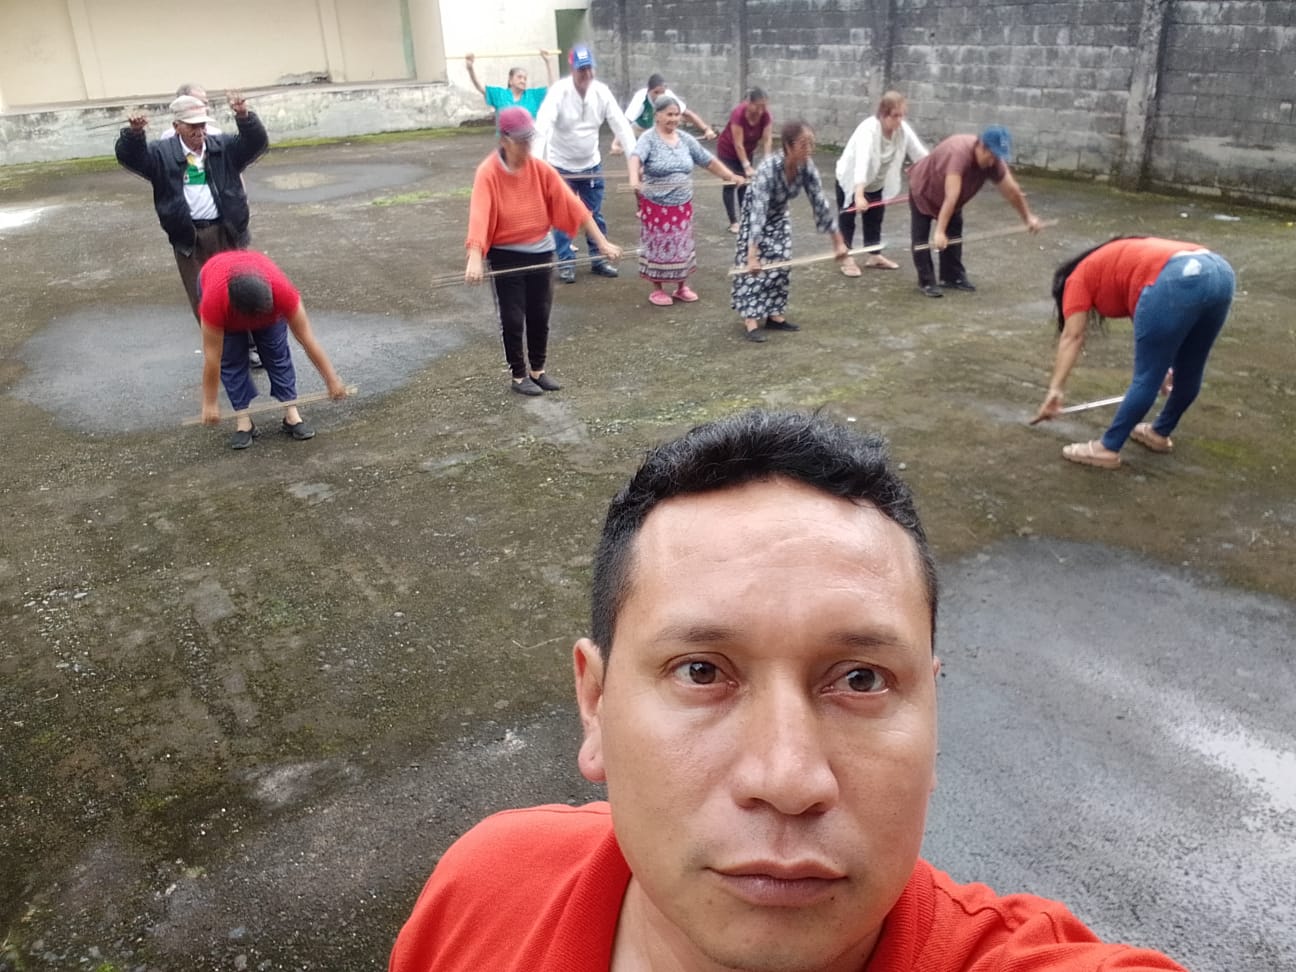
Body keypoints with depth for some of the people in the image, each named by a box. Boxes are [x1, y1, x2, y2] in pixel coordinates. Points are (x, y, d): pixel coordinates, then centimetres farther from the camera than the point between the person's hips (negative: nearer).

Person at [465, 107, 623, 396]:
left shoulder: (540, 168, -5)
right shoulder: (488, 172, -17)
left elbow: (571, 204, -7)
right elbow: (479, 215, -27)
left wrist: (602, 243, -10)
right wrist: (475, 260, -41)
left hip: (540, 251, 4)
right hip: (505, 255, -4)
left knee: (540, 315, 12)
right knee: (512, 318, 3)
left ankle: (537, 370, 29)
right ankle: (518, 376, 19)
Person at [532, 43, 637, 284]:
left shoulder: (601, 91, -9)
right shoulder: (558, 92, -21)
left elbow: (620, 124, -12)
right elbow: (543, 126, -32)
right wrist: (537, 161, -46)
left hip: (592, 165, 4)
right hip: (561, 166, -4)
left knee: (595, 216, 11)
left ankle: (598, 260, 24)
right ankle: (566, 263, 14)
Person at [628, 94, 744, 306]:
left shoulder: (685, 139, 5)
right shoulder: (649, 138, -12)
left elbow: (708, 160, 11)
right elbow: (635, 157, -31)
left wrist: (730, 176, 7)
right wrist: (634, 179, -51)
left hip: (682, 205, 5)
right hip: (657, 206, -5)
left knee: (682, 246, 12)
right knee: (658, 246, 4)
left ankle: (682, 287, 26)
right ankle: (657, 289, 17)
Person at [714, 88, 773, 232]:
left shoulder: (765, 116, -21)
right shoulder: (738, 114, -35)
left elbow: (767, 139, -21)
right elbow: (738, 144, -33)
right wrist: (747, 166, -34)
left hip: (747, 152, 5)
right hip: (728, 152, -5)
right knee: (730, 184, -3)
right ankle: (733, 222, 0)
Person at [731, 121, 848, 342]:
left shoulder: (807, 167, -23)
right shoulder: (769, 169, -39)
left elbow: (820, 203, -14)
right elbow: (758, 212, -44)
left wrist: (838, 241, -12)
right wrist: (753, 256, -50)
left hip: (779, 216, 6)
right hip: (755, 216, -6)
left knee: (779, 264, 5)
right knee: (753, 267, -9)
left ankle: (773, 315, 14)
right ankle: (751, 320, -8)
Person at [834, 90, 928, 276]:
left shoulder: (903, 129, -17)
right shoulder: (868, 129, -36)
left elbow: (920, 153, -14)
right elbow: (862, 162, -48)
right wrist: (859, 195, -60)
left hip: (876, 181, 6)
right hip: (850, 178, -6)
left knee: (875, 217, 14)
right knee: (847, 218, 1)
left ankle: (873, 255, 26)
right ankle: (846, 258, 11)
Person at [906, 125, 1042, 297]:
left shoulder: (993, 160, -22)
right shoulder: (959, 153, -44)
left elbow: (1011, 190, -9)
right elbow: (951, 197, -51)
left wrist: (1028, 217, -2)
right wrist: (939, 231, -54)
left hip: (949, 196, 7)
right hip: (923, 191, -7)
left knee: (954, 233, 9)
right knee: (921, 237, -8)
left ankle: (952, 276, 19)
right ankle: (926, 282, -3)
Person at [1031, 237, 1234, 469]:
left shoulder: (1079, 279, 17)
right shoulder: (1118, 262, 37)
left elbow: (1072, 337, 6)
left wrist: (1055, 389, 3)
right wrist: (1164, 365, 41)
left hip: (1177, 283, -8)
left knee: (1145, 379, 2)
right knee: (1190, 371, 22)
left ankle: (1107, 448, 12)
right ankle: (1160, 433, 39)